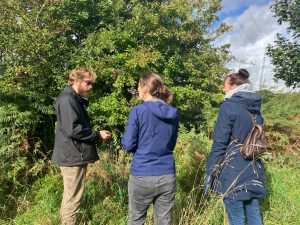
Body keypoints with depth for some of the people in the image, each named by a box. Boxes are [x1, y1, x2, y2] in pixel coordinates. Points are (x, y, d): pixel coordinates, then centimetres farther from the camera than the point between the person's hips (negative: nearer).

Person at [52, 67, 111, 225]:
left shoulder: (77, 100, 17)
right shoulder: (67, 99, -16)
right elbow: (73, 129, -25)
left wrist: (96, 134, 10)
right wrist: (97, 135, -16)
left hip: (75, 155, 10)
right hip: (73, 156, -10)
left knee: (70, 196, 21)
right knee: (73, 198, 0)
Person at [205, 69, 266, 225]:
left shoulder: (228, 106, -12)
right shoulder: (256, 108, 11)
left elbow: (219, 143, -15)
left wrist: (210, 172, -9)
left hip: (233, 171, -7)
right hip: (254, 170, 8)